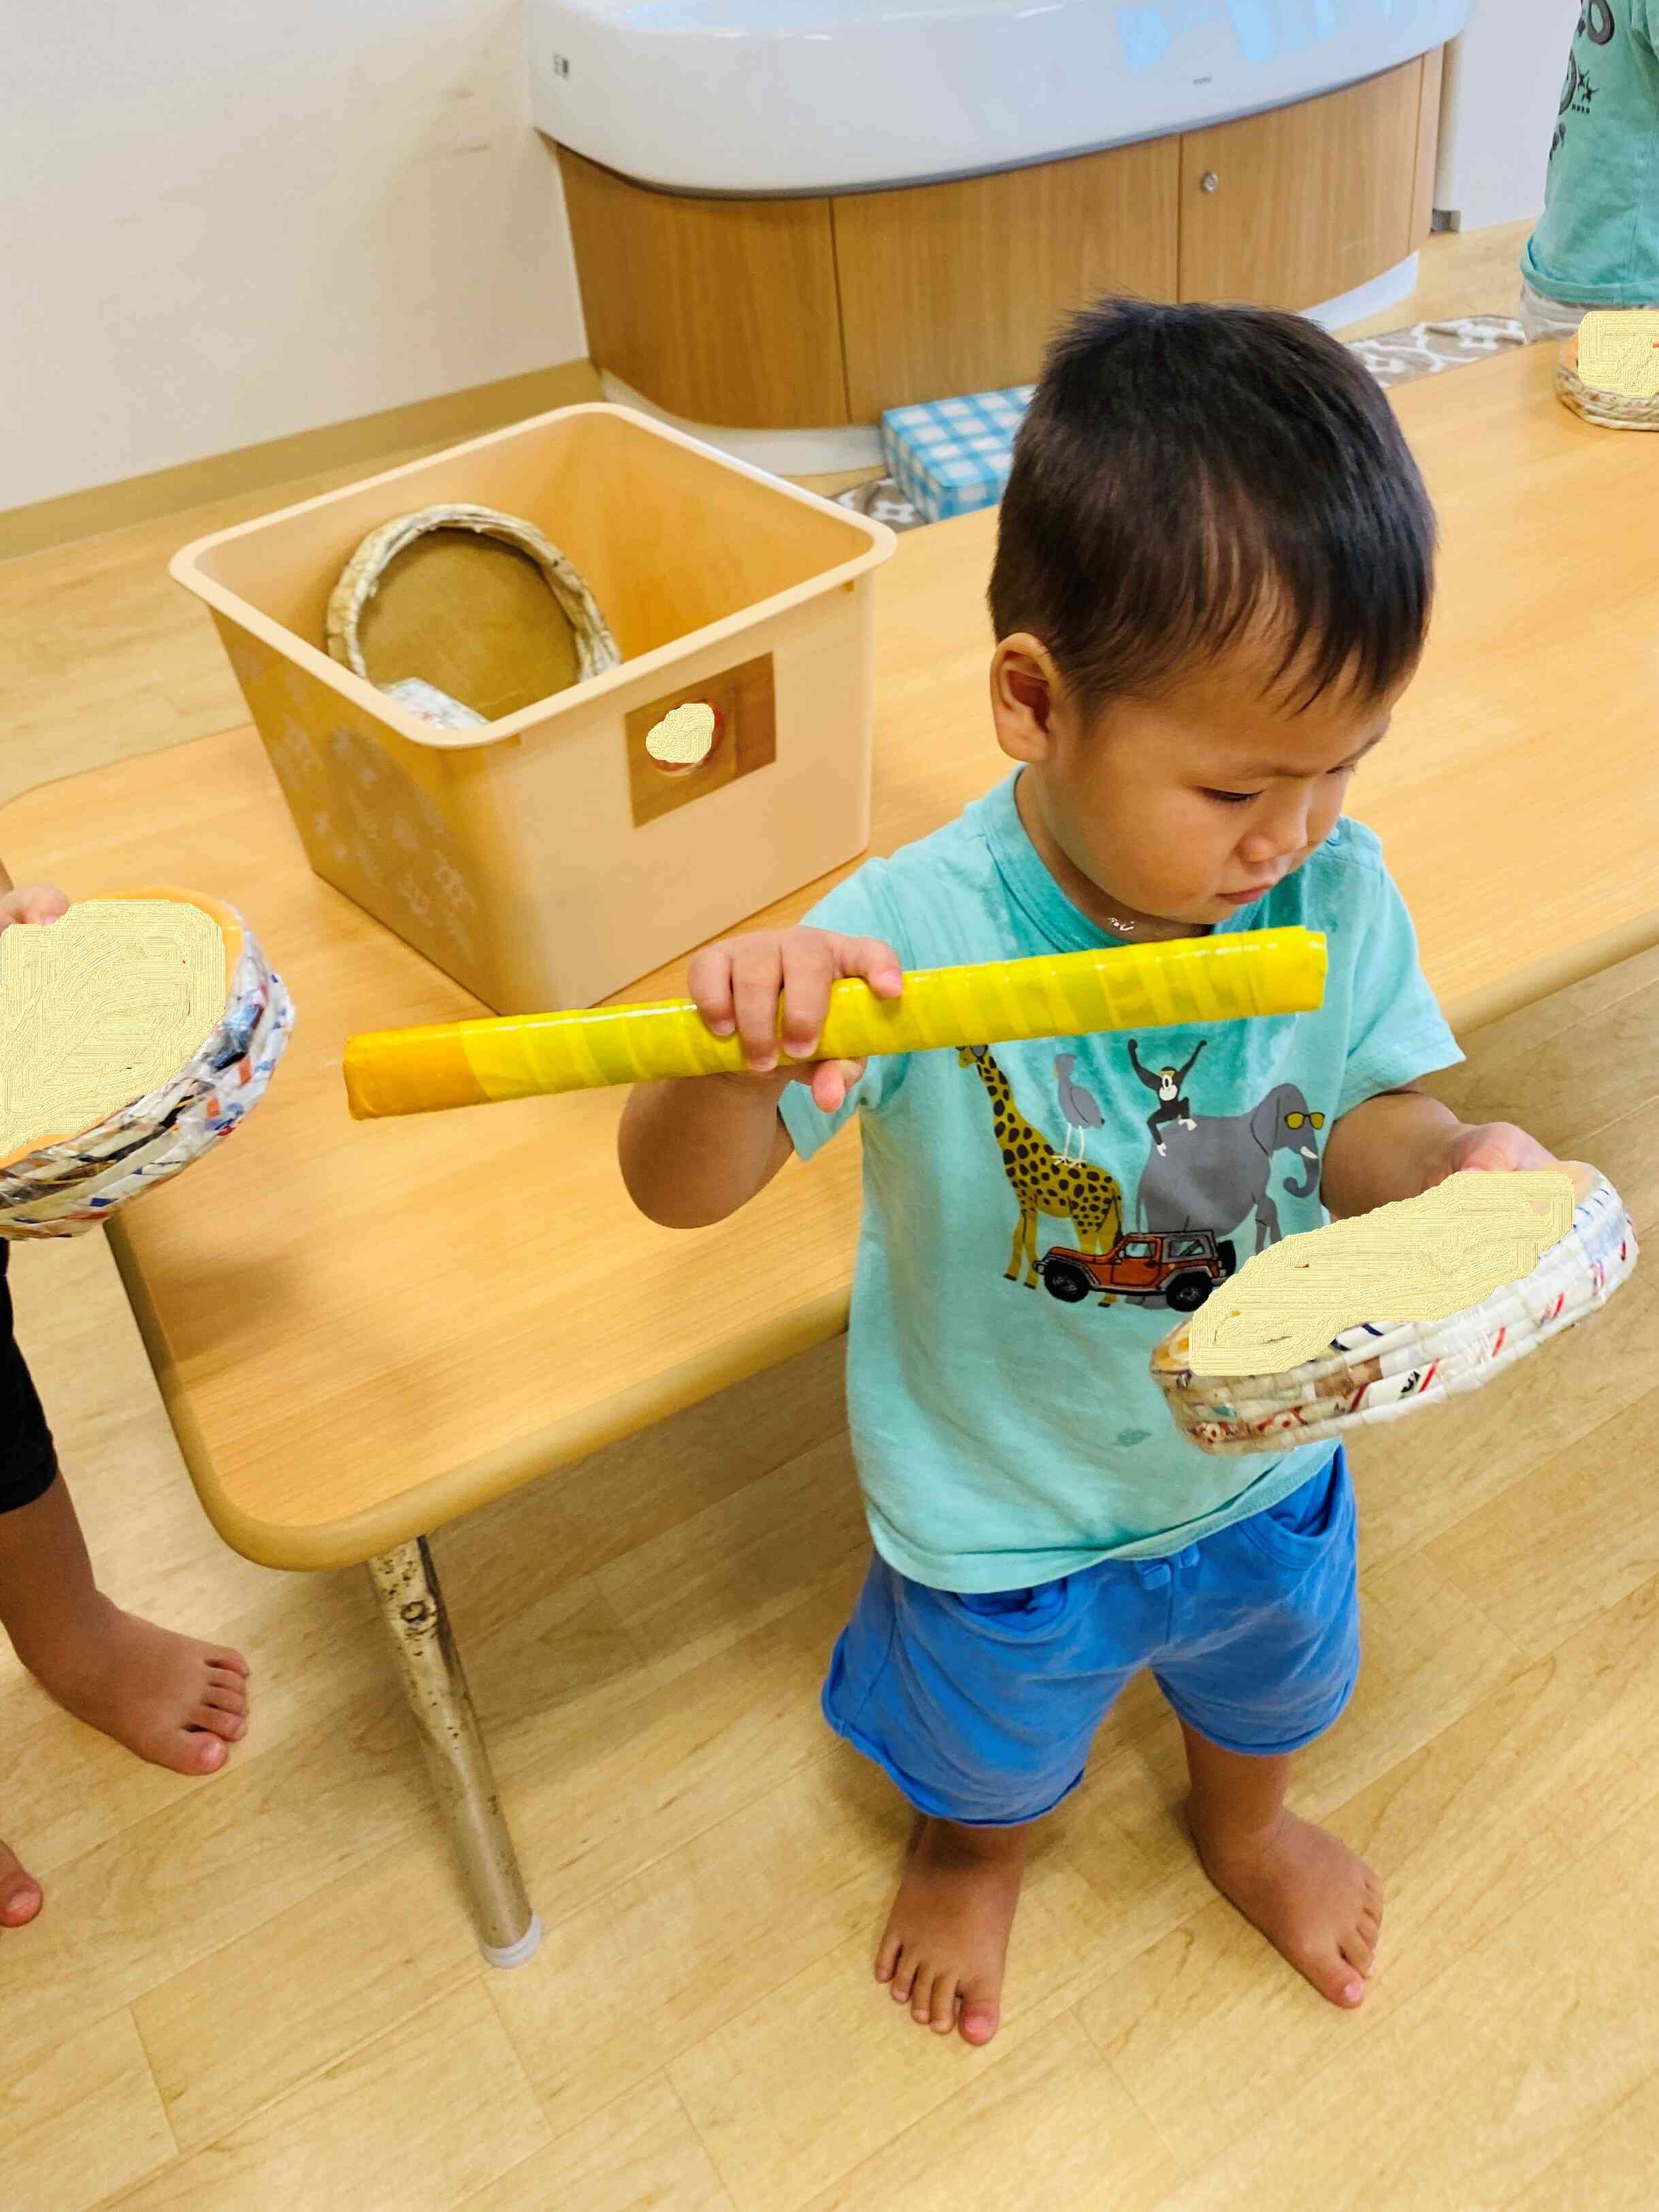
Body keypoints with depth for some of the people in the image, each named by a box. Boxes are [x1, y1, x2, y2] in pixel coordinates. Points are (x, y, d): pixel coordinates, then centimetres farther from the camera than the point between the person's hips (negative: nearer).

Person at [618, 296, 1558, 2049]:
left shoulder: (1340, 894, -23)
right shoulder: (907, 939, -35)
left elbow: (1359, 1116, -7)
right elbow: (678, 1191, -31)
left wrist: (1452, 1165, -30)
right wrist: (741, 1059, -54)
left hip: (1264, 1455, 4)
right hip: (1005, 1510, -3)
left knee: (1273, 1673, 35)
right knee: (988, 1742, 29)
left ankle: (1244, 1821, 73)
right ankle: (973, 1848, 68)